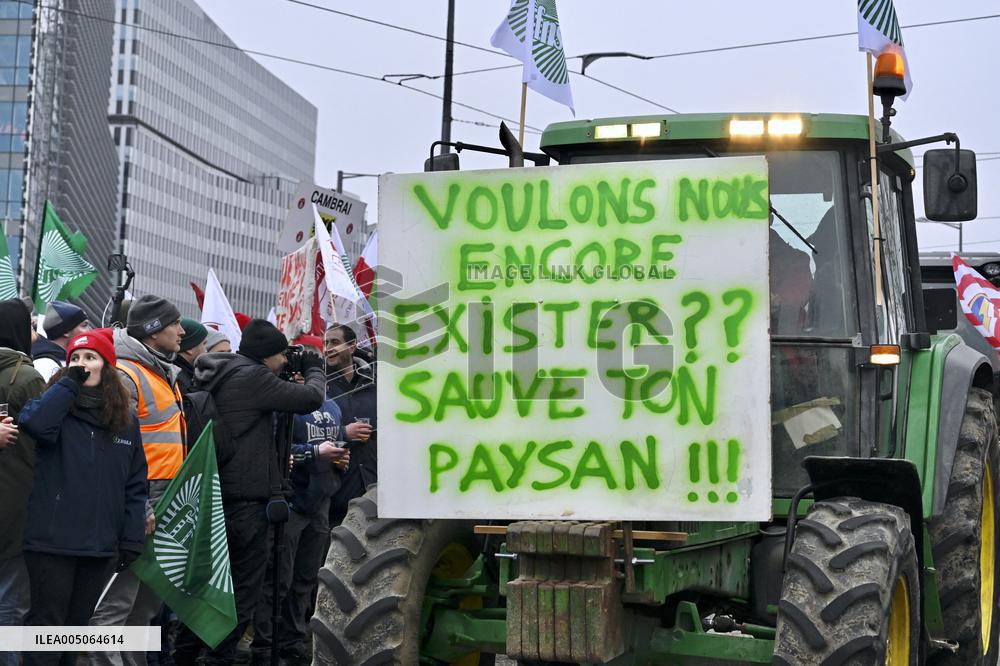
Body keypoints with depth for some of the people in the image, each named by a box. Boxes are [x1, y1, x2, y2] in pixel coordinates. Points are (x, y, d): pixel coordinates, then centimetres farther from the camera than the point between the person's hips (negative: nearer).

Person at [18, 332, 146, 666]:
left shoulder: (126, 421, 11)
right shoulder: (58, 408, 0)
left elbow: (135, 485, 10)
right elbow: (34, 422, -26)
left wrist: (131, 541, 3)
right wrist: (69, 382, -15)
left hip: (101, 547, 4)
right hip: (52, 541, -4)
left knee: (78, 627, 13)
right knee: (47, 625, -1)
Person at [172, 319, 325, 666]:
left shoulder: (215, 378, 13)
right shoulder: (252, 377, -15)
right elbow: (311, 399, -14)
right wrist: (314, 370, 5)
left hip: (214, 498, 9)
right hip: (247, 500, -9)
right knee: (244, 590, 0)